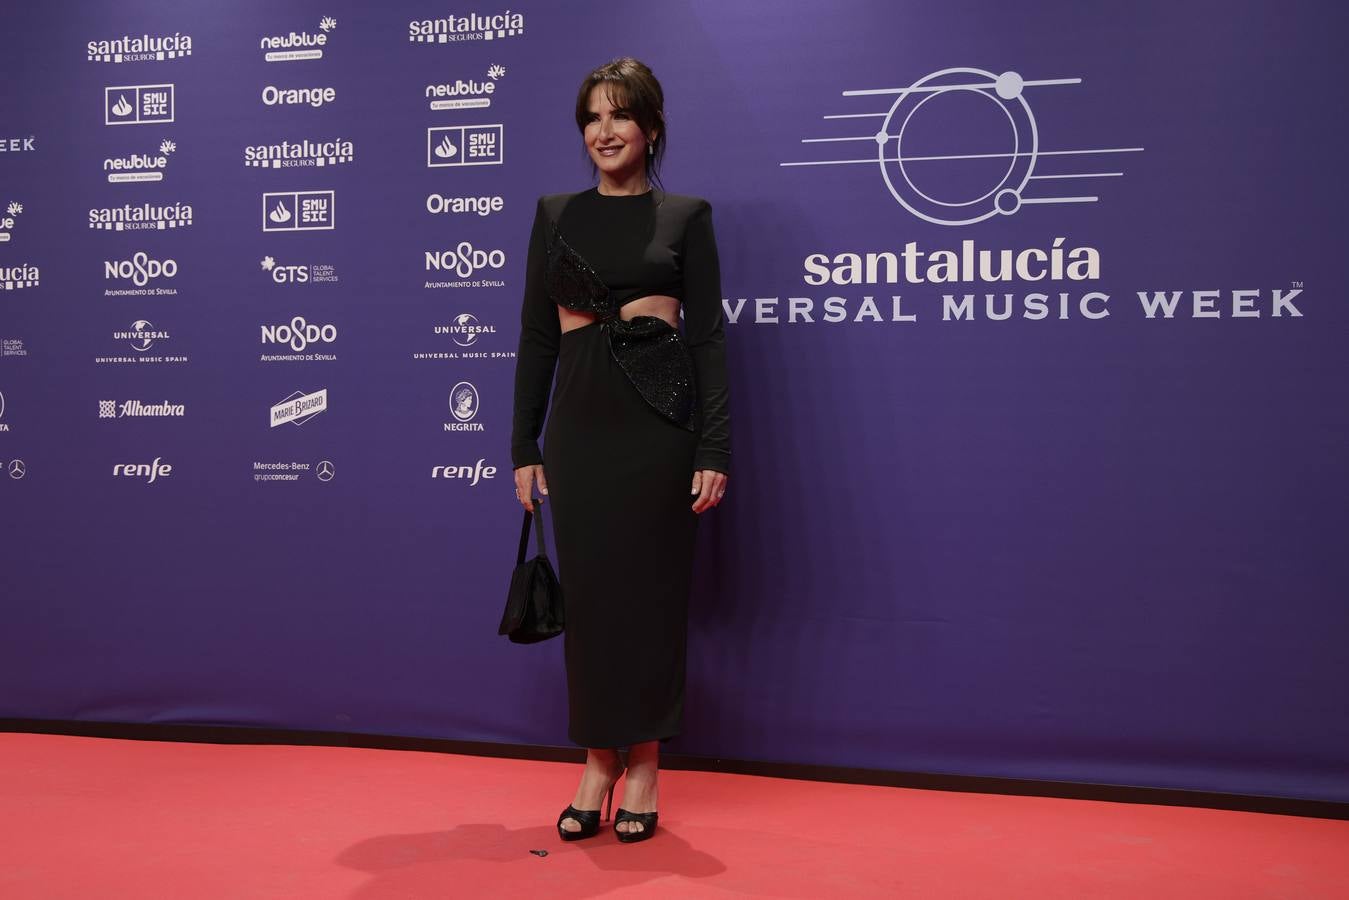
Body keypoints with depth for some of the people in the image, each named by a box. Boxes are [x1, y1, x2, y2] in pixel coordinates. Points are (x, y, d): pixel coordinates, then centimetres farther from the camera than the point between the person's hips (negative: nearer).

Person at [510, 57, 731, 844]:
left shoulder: (685, 216, 4)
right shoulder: (556, 214, 11)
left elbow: (709, 337, -1)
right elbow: (537, 336, 10)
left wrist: (715, 448, -9)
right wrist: (525, 445, 6)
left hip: (657, 420, -2)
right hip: (578, 423, 2)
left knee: (652, 593, 3)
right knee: (588, 594, 6)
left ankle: (644, 767, 18)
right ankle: (597, 765, 20)